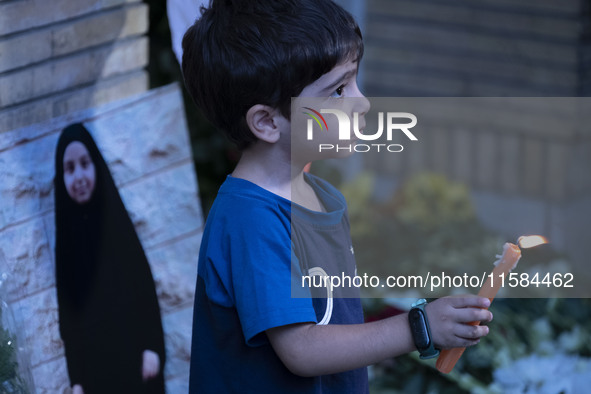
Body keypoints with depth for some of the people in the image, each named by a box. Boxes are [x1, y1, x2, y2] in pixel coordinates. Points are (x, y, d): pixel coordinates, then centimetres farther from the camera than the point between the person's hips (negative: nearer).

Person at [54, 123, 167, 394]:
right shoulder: (66, 232, 3)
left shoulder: (115, 219, 2)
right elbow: (67, 315, 3)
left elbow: (145, 284, 0)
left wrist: (152, 347, -9)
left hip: (133, 359, 0)